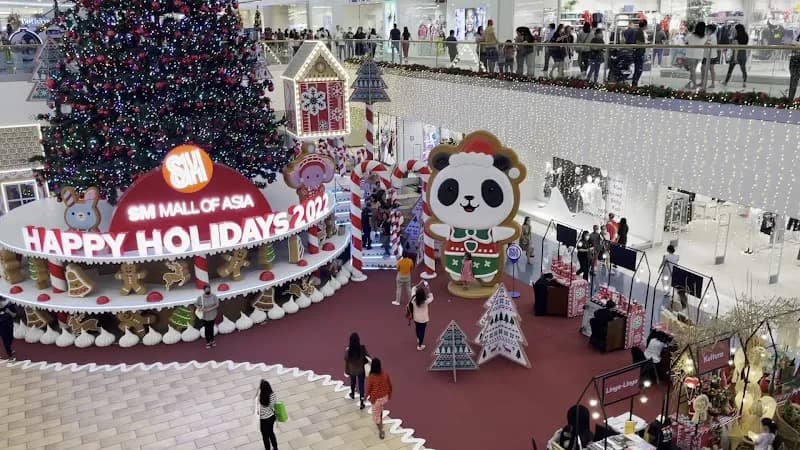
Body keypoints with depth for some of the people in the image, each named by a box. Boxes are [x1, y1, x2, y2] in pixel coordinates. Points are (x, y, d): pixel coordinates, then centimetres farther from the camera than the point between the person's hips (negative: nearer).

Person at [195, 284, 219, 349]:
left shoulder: (214, 296, -13)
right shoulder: (200, 297, -11)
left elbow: (217, 305, -14)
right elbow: (196, 304, 0)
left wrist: (209, 309, -23)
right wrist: (199, 308, -20)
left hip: (212, 315, 0)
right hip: (204, 316, 0)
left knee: (211, 328, 12)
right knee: (207, 328, 8)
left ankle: (212, 340, 34)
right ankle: (208, 342, 23)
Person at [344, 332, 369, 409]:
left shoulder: (348, 350, -25)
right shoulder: (362, 347, -25)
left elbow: (346, 361, -13)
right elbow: (367, 356, -10)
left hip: (352, 370, 1)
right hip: (361, 370, -1)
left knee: (352, 383, 28)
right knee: (361, 385, 13)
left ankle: (352, 395, 54)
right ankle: (362, 403, 17)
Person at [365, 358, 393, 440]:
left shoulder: (371, 377, -28)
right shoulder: (385, 374, -17)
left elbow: (368, 389, -15)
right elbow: (389, 385, -3)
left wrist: (367, 396, 7)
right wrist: (389, 394, 15)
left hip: (376, 399, -5)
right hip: (385, 397, 5)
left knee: (376, 415, 17)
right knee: (380, 409, 34)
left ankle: (381, 432, 22)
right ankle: (380, 423, 54)